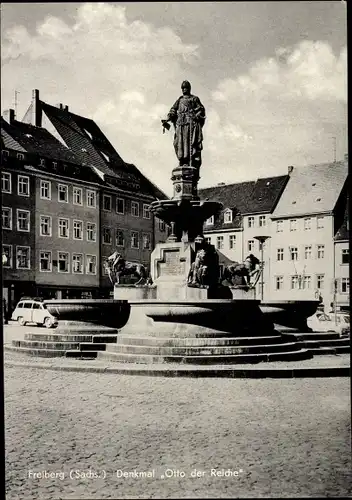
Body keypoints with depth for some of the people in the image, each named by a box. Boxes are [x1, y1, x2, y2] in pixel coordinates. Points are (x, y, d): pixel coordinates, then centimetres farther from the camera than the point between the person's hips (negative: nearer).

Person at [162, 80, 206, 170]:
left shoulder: (194, 99, 20)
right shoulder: (179, 100, 29)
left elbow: (201, 109, 8)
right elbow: (173, 111, 18)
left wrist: (197, 116, -13)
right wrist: (167, 120, 1)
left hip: (192, 122, -4)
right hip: (180, 123, 4)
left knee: (193, 143, -15)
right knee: (180, 143, -10)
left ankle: (195, 165, -25)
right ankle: (183, 164, -15)